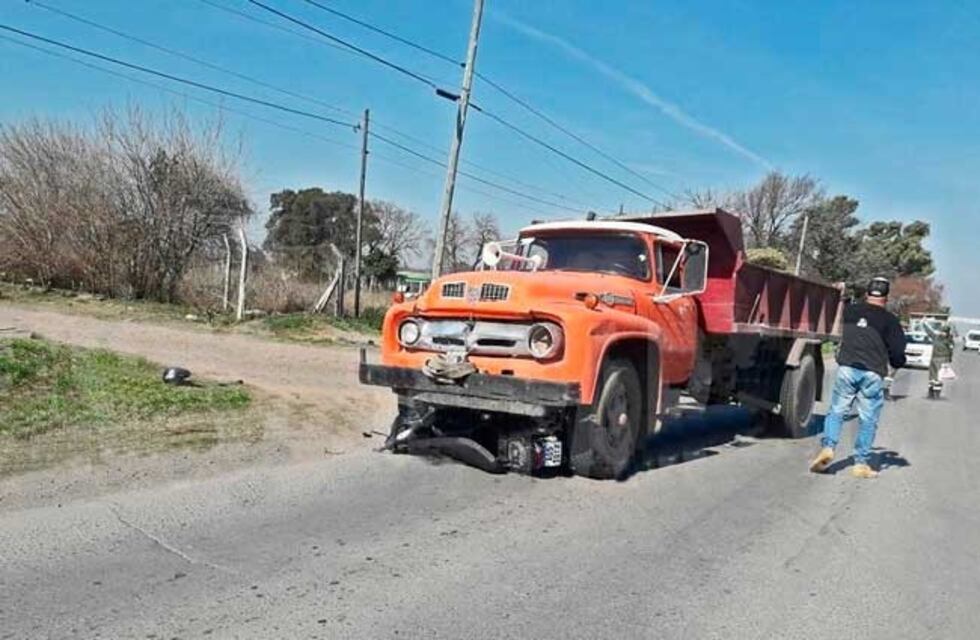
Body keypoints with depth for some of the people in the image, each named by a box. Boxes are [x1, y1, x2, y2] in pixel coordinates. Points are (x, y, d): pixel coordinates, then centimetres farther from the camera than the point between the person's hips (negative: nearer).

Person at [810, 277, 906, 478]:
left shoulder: (850, 311, 9)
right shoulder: (889, 320, 2)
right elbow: (898, 352, 2)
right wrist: (897, 363, 20)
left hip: (846, 368, 2)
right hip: (873, 374, -2)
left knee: (837, 411, 10)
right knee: (868, 420, 5)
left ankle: (828, 446, -9)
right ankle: (861, 463, 6)